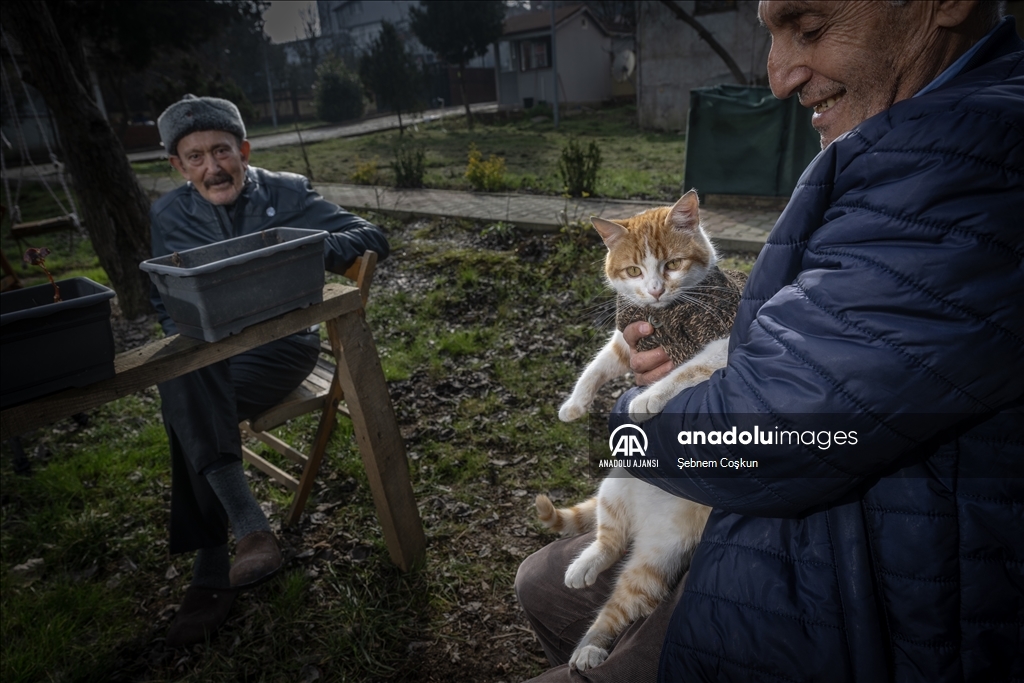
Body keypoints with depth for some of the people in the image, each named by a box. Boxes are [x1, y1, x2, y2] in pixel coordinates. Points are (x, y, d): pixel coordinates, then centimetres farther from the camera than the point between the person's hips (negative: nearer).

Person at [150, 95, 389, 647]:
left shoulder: (287, 194, 1)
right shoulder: (168, 216, 9)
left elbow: (372, 238, -5)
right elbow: (164, 302, 12)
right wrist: (186, 331, -11)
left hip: (281, 343, -3)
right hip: (206, 352, 3)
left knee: (186, 409, -28)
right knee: (182, 384, -33)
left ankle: (211, 576, -20)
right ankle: (252, 534, -30)